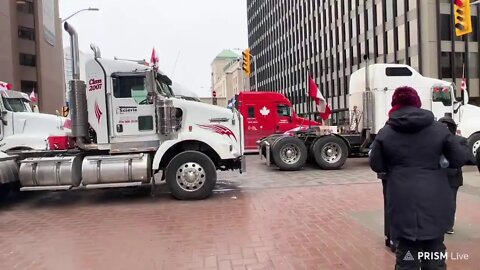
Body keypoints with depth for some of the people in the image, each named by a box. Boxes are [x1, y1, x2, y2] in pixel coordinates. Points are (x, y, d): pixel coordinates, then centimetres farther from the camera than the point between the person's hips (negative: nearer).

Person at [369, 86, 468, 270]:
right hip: (435, 201, 2)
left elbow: (376, 166, 4)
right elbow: (459, 160, 6)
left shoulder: (385, 133, -3)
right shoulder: (439, 128, 0)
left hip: (403, 202, -1)